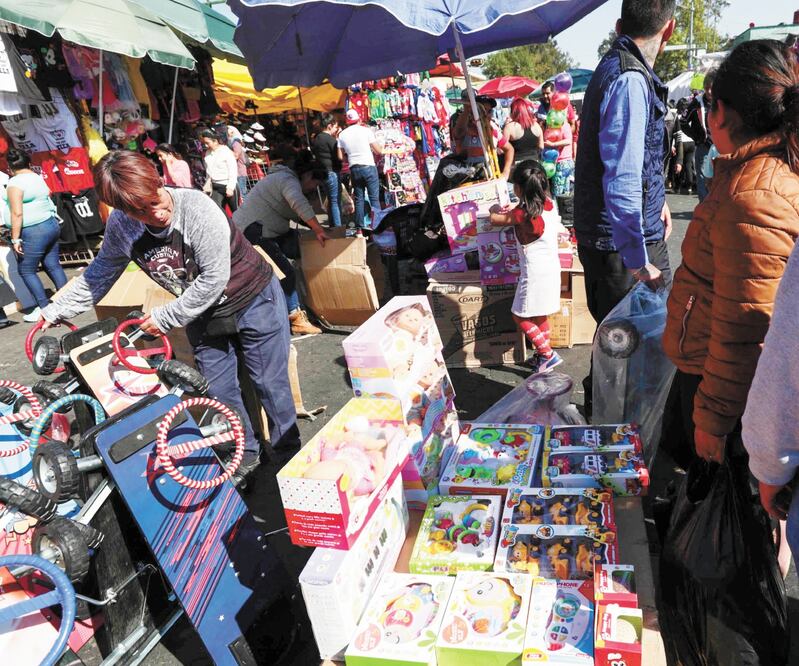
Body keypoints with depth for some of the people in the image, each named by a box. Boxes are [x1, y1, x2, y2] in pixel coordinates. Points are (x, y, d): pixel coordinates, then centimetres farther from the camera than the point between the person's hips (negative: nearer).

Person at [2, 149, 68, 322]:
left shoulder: (15, 182, -13)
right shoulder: (38, 177, 12)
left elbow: (17, 213, -19)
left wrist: (15, 238, -16)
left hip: (34, 231, -8)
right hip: (51, 225, 8)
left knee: (26, 271, 3)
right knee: (53, 265, 13)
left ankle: (44, 308, 3)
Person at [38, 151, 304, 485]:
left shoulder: (197, 207, -29)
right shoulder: (121, 226, -11)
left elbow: (215, 278, -27)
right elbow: (99, 274, 6)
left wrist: (165, 317, -20)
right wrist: (54, 311, 8)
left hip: (254, 301, -5)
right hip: (204, 315, 5)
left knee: (269, 383, 5)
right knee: (219, 391, 11)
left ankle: (289, 453, 26)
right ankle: (245, 455, 33)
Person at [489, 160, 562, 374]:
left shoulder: (522, 214, -20)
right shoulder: (549, 204, 1)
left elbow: (495, 220, -4)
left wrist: (495, 210, 16)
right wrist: (511, 212, 17)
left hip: (535, 272, -8)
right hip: (551, 268, 8)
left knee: (520, 316, 6)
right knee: (538, 315, 20)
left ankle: (547, 354, 7)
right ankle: (545, 354, 30)